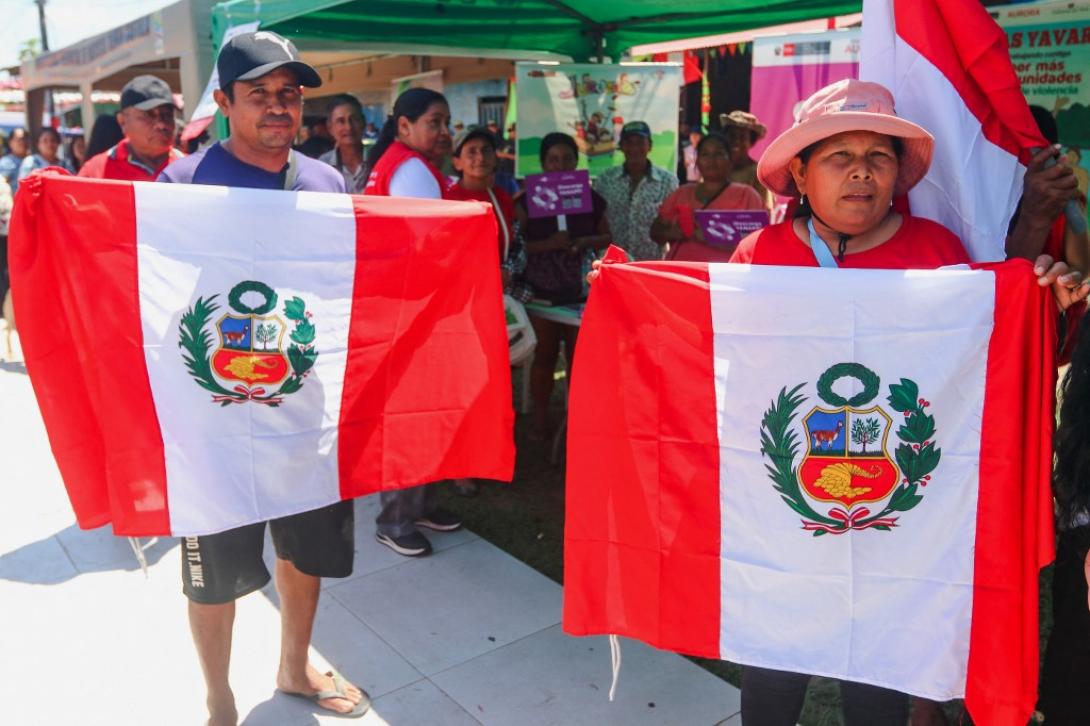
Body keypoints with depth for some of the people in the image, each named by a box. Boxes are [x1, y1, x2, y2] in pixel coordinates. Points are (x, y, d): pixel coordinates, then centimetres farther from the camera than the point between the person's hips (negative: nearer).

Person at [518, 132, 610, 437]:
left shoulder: (592, 198, 6)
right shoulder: (529, 199, 0)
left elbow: (607, 237, 11)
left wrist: (584, 242, -10)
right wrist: (548, 243, -20)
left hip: (581, 289, 2)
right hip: (542, 290, -2)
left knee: (578, 354, 6)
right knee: (545, 355, 4)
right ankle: (541, 418, 17)